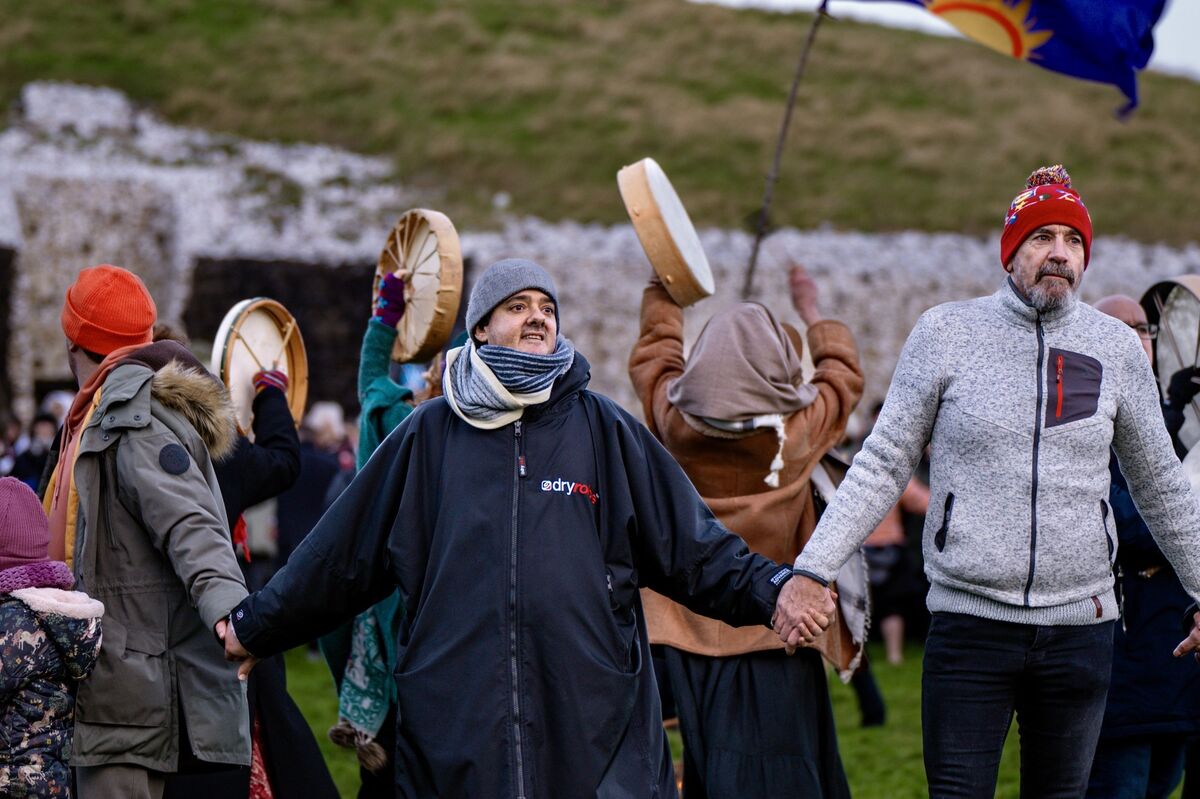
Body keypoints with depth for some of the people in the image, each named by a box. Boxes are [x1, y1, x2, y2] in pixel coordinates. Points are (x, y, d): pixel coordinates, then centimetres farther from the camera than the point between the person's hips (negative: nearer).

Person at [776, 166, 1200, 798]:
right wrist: (812, 571, -6)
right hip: (968, 621, -2)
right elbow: (883, 466, 2)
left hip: (1079, 626, 2)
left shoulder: (1117, 348, 7)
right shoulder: (946, 332, 0)